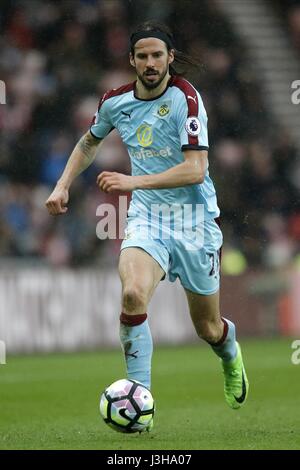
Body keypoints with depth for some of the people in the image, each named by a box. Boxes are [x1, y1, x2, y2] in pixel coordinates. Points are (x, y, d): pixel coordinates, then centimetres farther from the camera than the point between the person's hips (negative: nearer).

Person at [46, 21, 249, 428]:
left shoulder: (185, 98, -15)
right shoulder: (115, 102, 1)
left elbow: (196, 169, -22)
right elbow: (89, 142, 23)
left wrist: (134, 181, -29)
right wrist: (63, 185, 11)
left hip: (194, 217, -2)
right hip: (146, 216, 2)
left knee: (208, 329, 11)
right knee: (133, 294, -29)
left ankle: (230, 352, 50)